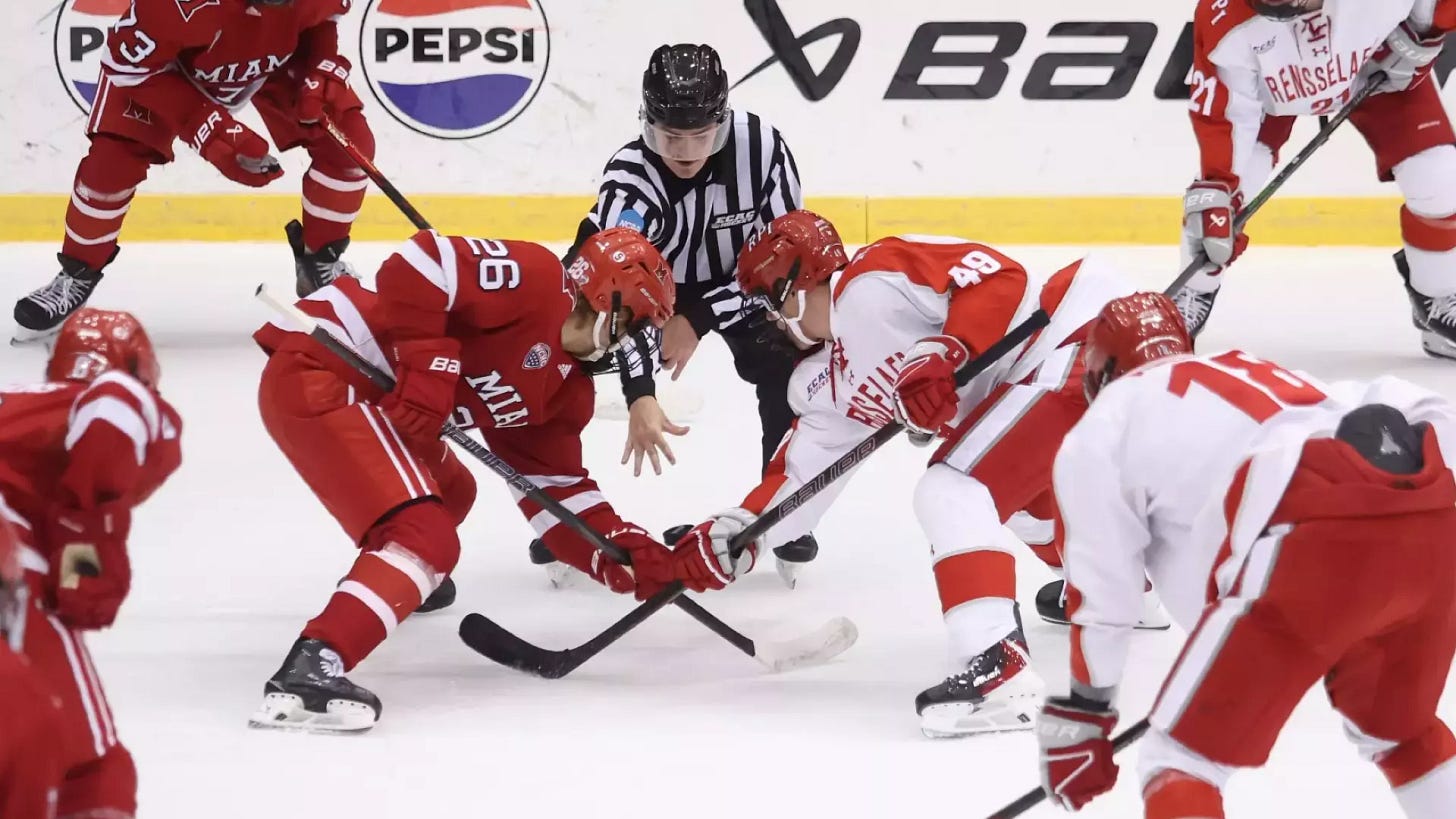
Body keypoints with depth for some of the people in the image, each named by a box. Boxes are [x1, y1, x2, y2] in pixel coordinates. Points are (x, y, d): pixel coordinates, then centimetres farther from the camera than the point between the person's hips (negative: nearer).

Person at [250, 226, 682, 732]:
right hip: (318, 373, -11)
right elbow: (418, 263, -21)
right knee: (426, 538, -21)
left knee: (449, 494, 31)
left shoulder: (566, 388, 17)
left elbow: (554, 494, 16)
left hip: (366, 394, 11)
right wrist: (428, 369, -22)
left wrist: (628, 554, 3)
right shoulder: (534, 281, -11)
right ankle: (307, 672, -35)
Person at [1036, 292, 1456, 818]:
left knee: (1180, 758, 4)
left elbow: (1102, 591, 19)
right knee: (1399, 730, 32)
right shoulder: (1259, 372, 41)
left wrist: (1080, 715, 29)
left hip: (1314, 540, -6)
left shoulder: (1102, 428, 24)